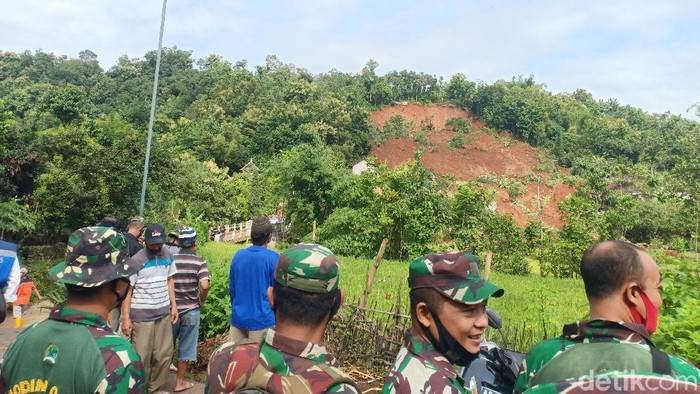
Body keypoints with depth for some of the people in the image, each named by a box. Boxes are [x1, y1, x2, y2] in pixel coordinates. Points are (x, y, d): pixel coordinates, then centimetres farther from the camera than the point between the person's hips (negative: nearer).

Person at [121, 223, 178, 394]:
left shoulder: (168, 256, 4)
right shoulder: (136, 261, -11)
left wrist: (173, 305, 11)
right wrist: (125, 318, -11)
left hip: (164, 313, 5)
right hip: (141, 315, -5)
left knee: (164, 355, 9)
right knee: (141, 357, 1)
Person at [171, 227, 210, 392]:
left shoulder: (170, 259, -4)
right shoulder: (199, 262, -12)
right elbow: (204, 286, -23)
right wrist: (201, 301, -5)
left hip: (171, 308, 3)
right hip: (190, 310, -3)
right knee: (185, 347, 10)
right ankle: (180, 382, 19)